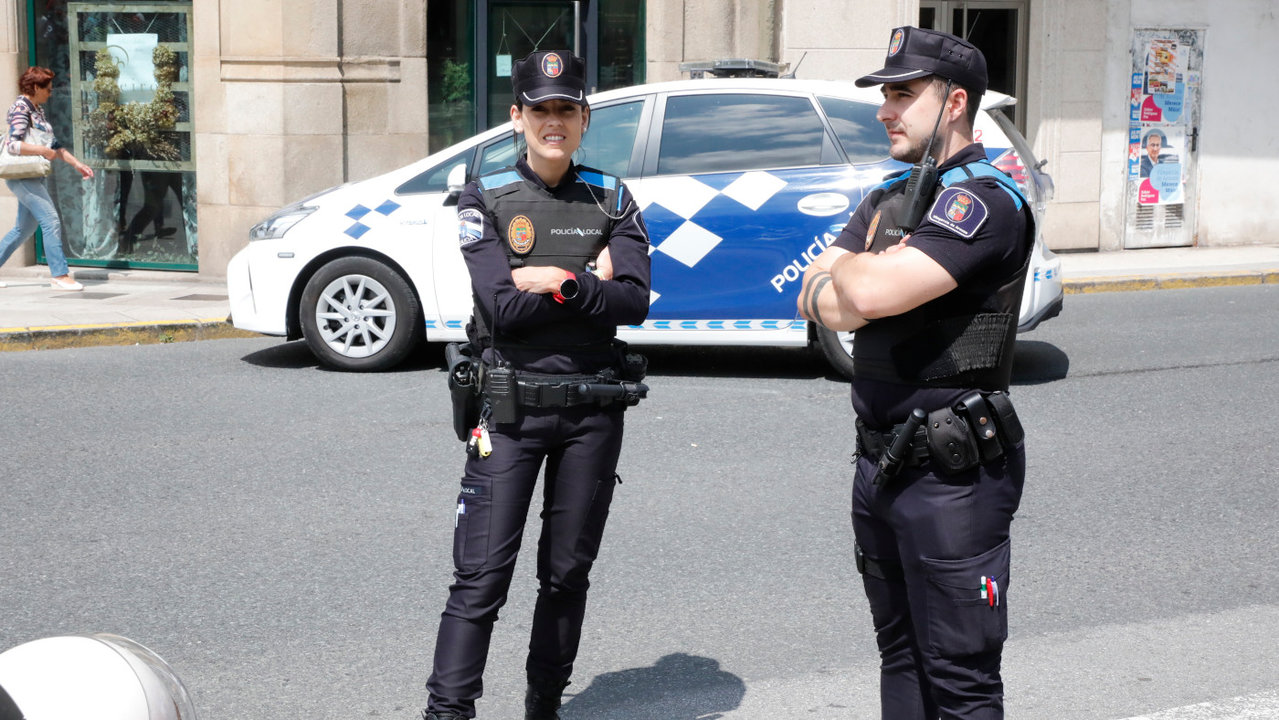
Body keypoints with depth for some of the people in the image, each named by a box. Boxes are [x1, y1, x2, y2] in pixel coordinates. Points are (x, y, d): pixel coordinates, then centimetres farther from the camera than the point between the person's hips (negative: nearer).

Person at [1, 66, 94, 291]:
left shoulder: (38, 109, 16)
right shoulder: (21, 108, -12)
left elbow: (54, 144, 20)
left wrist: (77, 164, 14)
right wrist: (44, 151, -18)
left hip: (34, 176, 9)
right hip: (21, 176, -9)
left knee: (24, 228, 13)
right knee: (51, 220, -13)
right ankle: (60, 275, -12)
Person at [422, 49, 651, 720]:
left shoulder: (610, 198, 7)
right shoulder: (485, 199, 1)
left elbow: (634, 302, -5)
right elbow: (501, 309, -12)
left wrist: (557, 281, -15)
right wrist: (590, 285, -8)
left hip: (593, 408, 3)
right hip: (510, 405, -2)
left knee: (568, 571, 12)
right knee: (482, 574, -6)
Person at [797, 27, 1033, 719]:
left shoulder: (984, 199, -15)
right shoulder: (889, 197, 14)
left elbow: (872, 294, -26)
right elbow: (812, 299, 8)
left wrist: (846, 271, -3)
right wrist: (858, 283, -13)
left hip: (952, 472, -9)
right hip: (880, 459, 9)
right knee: (900, 653, 18)